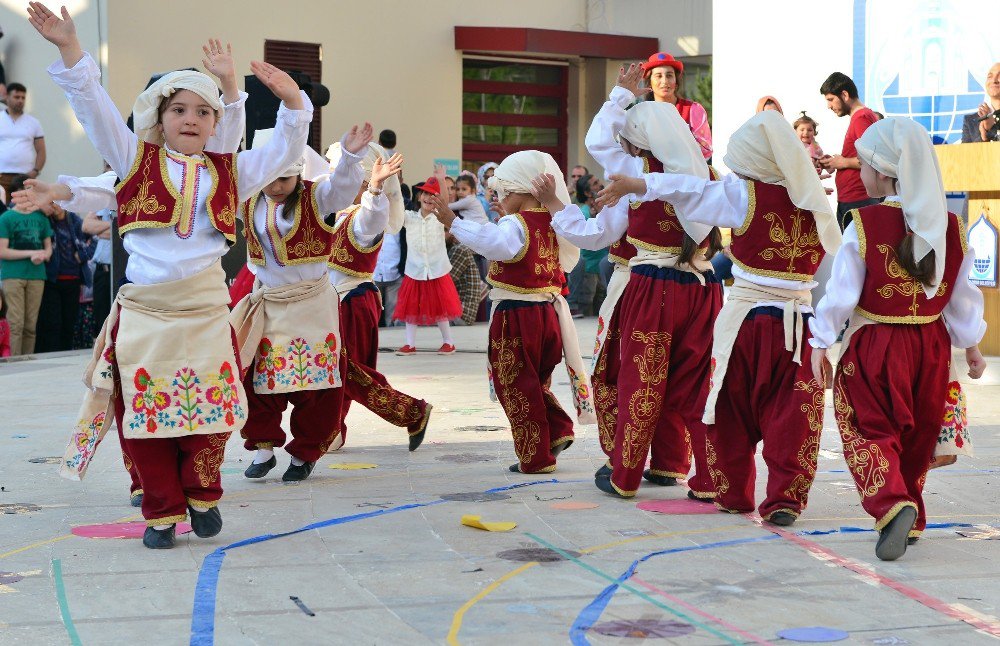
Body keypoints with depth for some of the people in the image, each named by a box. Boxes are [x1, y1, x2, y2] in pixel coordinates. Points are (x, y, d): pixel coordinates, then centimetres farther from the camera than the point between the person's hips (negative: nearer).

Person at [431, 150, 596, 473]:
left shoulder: (516, 223, -14)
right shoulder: (551, 222, 9)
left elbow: (496, 243, -36)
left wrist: (454, 222, -36)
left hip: (515, 316, -8)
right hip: (549, 311, 8)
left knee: (516, 387, 3)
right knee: (534, 383, 23)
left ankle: (536, 457, 6)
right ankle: (558, 430, 7)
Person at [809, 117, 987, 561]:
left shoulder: (865, 224, -13)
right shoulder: (951, 227, 0)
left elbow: (841, 291, -11)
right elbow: (963, 295, 7)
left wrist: (820, 344, -2)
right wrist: (971, 346, 19)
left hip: (875, 345, -5)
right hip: (932, 345, 5)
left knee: (869, 431, 3)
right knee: (917, 435, 19)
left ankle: (892, 506, -21)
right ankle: (911, 521, 27)